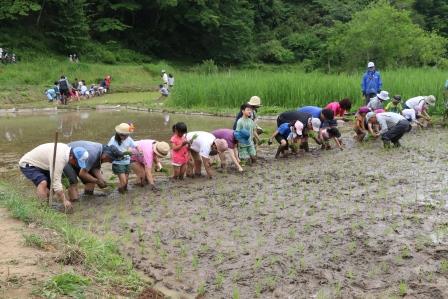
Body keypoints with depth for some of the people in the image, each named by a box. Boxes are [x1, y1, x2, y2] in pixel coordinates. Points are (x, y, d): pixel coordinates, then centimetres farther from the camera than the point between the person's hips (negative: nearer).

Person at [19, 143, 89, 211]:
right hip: (28, 165, -10)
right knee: (43, 182, -32)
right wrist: (64, 201, -29)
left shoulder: (66, 149, -7)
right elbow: (56, 182, -33)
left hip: (40, 164, 10)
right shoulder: (59, 158, -35)